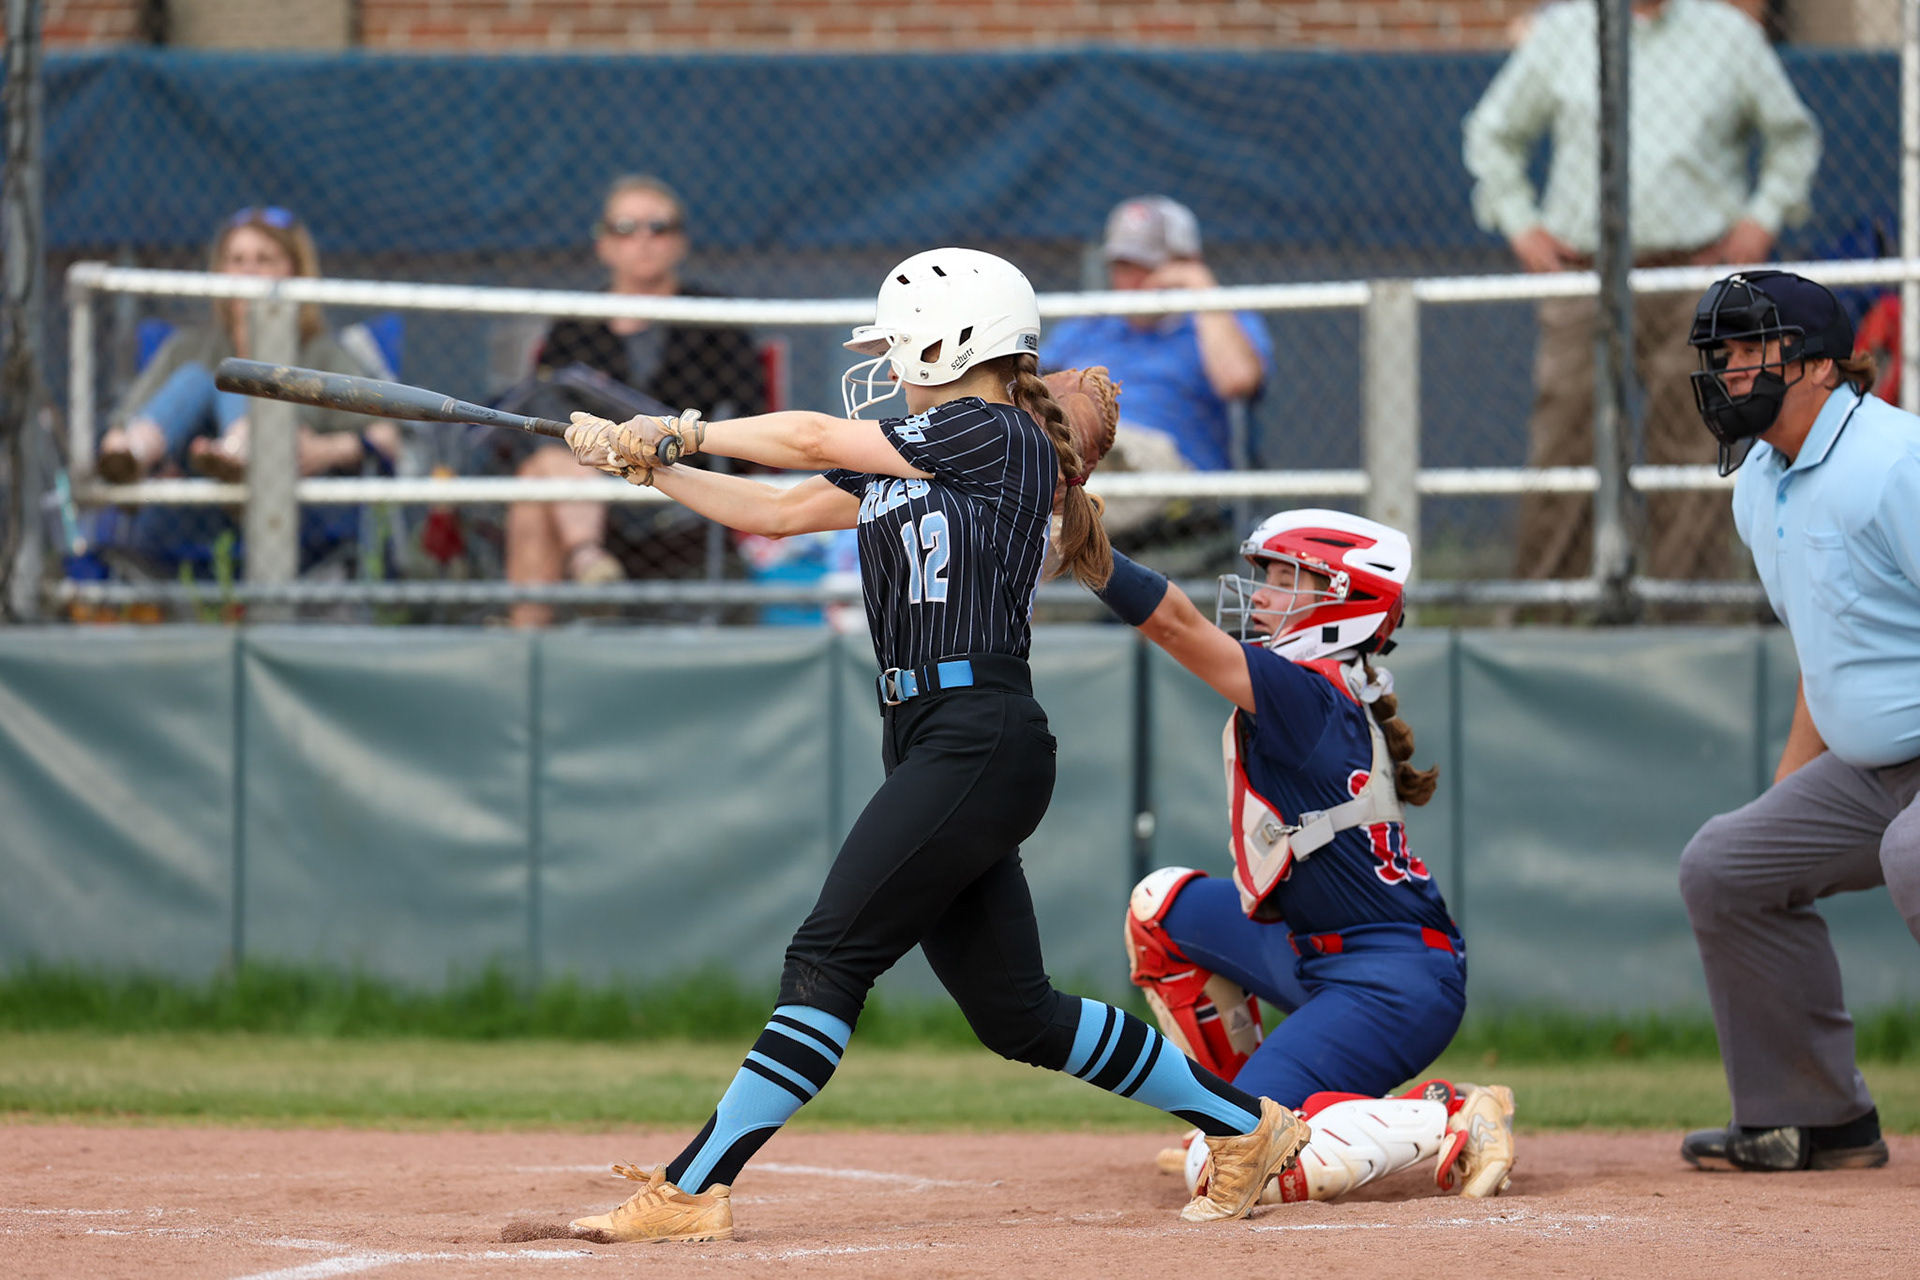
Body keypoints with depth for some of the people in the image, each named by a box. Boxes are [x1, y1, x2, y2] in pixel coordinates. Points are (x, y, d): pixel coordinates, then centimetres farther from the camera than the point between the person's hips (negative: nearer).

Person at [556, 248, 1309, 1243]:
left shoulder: (997, 435, -6)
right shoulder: (904, 463, 20)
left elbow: (816, 440, -4)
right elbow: (772, 509, 21)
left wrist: (677, 430, 5)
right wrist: (644, 464, 12)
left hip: (981, 740, -10)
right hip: (930, 746, 10)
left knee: (830, 956, -14)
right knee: (1013, 1013, 11)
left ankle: (692, 1191, -18)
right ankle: (1246, 1123, 21)